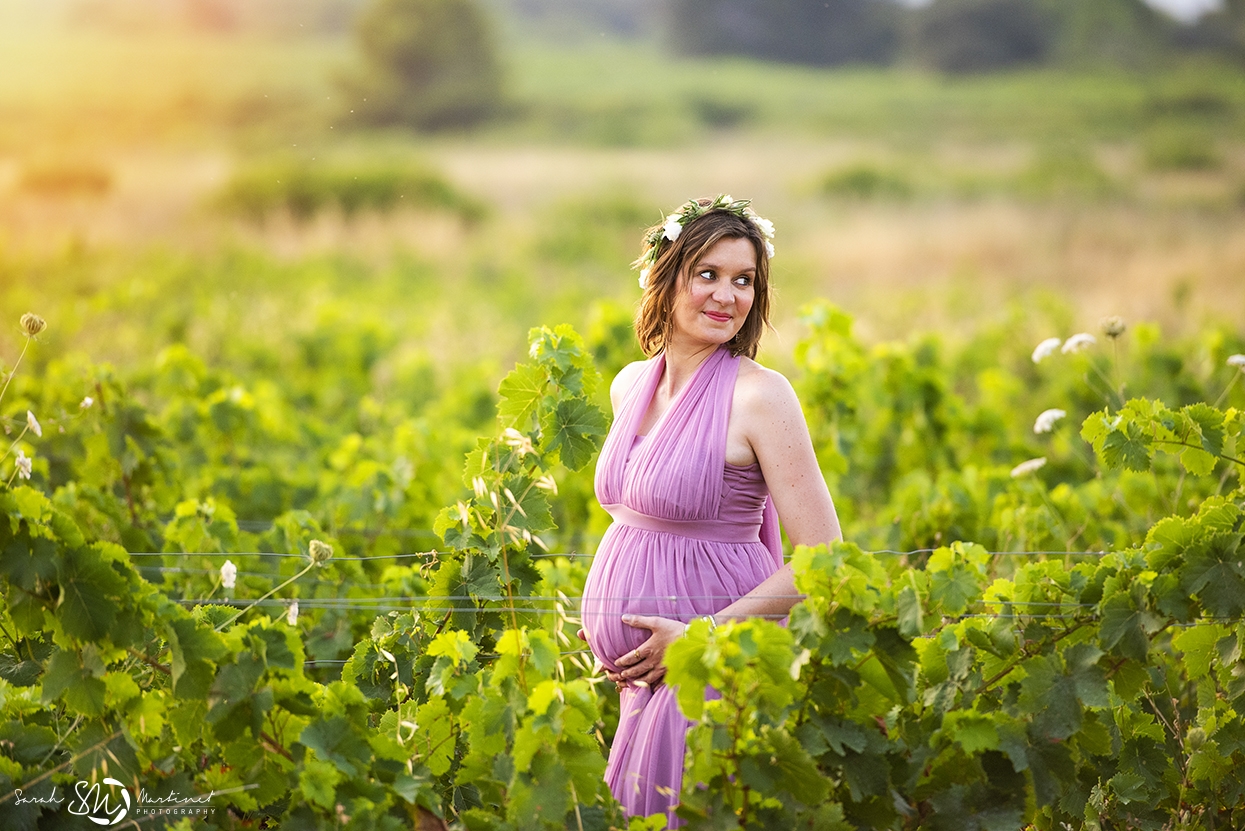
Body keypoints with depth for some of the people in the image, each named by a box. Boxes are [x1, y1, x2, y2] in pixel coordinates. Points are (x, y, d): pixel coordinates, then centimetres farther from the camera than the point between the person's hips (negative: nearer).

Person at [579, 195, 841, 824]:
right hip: (639, 674, 7)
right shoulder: (630, 386, 7)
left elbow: (825, 560, -16)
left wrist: (701, 637, -18)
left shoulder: (759, 394, -14)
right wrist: (607, 621, 10)